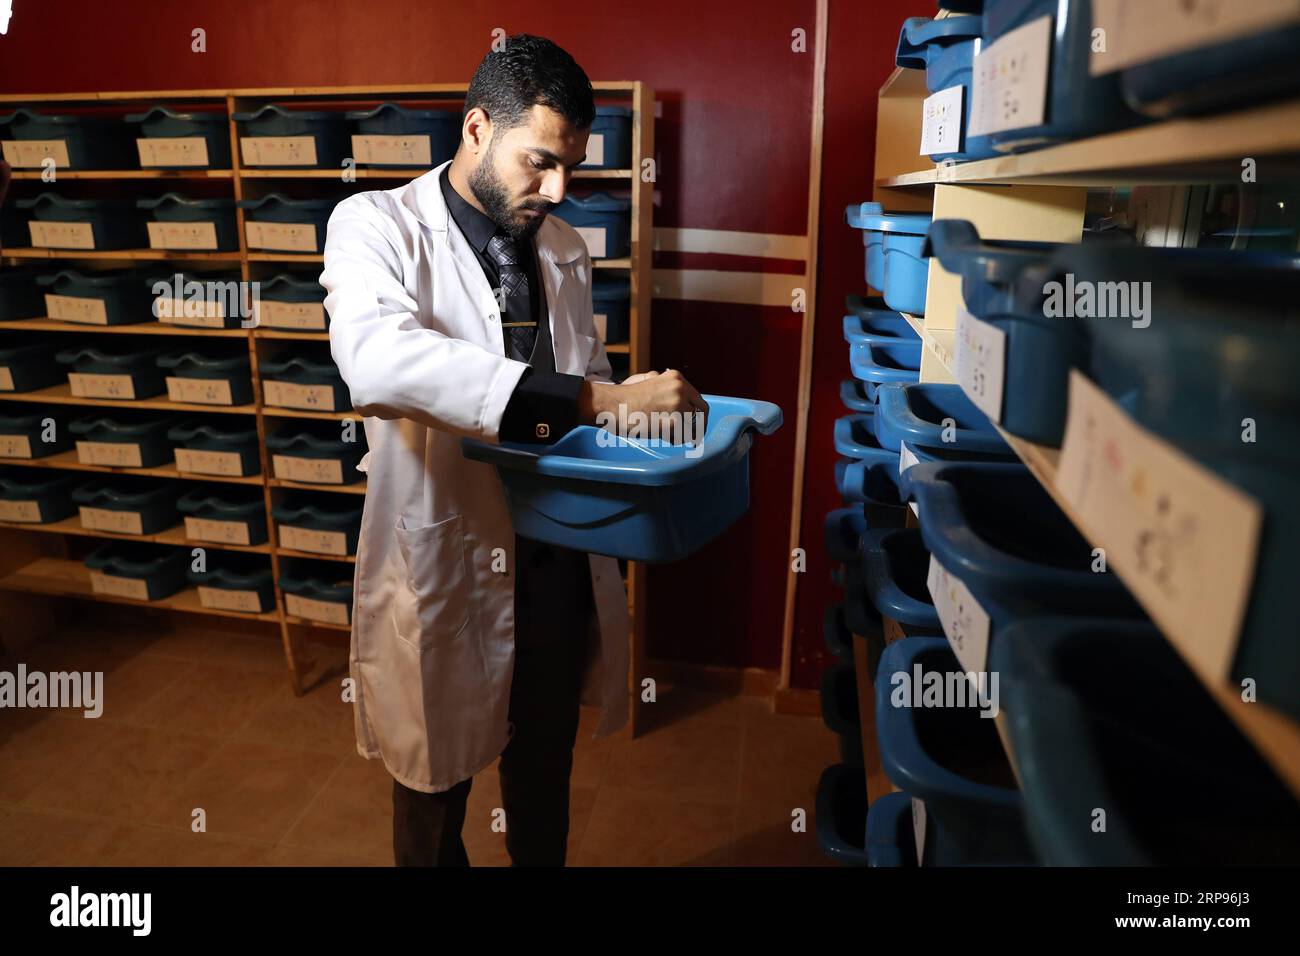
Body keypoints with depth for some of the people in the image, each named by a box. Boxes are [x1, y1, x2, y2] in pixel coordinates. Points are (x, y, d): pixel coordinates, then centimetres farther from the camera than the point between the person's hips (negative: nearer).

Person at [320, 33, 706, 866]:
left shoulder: (564, 248, 7)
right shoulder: (377, 225, -9)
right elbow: (377, 357, -31)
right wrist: (591, 400, -37)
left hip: (557, 561, 5)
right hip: (443, 567, -4)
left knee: (545, 772, 23)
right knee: (436, 785, 17)